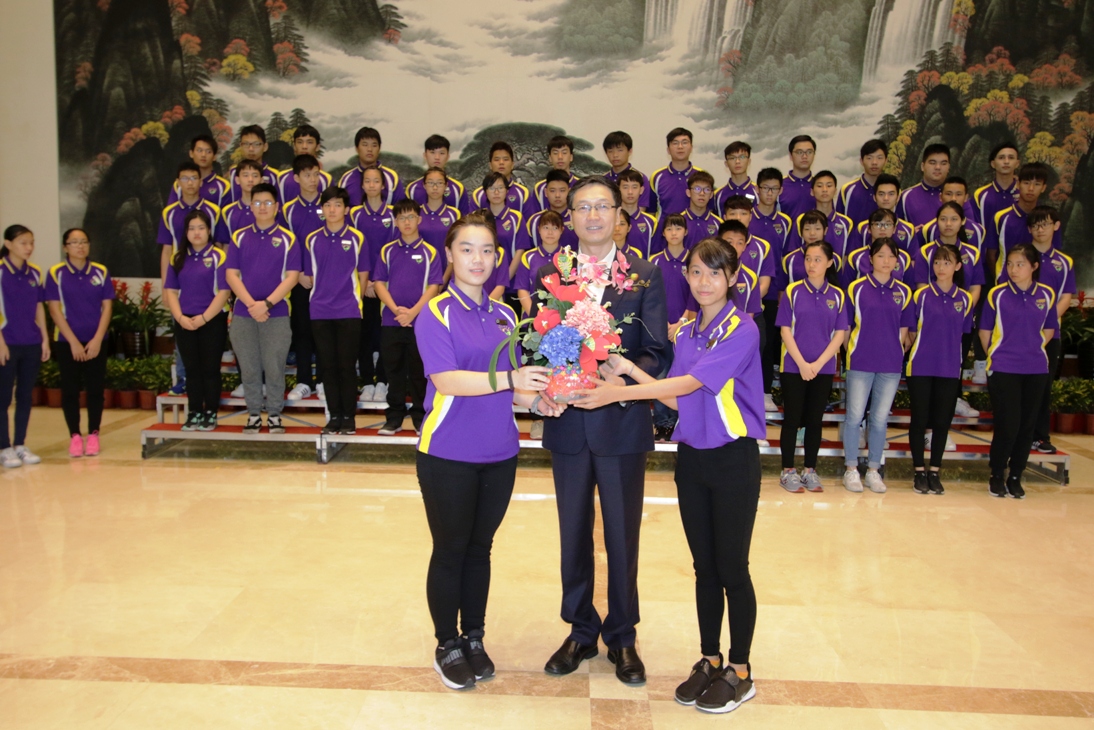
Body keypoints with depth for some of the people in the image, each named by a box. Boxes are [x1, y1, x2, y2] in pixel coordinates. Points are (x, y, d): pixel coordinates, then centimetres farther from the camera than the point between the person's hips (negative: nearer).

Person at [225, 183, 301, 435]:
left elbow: (292, 276, -5)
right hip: (243, 313, 2)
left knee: (274, 367, 0)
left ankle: (274, 415, 12)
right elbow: (231, 274, 2)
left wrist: (266, 303, -14)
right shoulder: (239, 237, 8)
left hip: (277, 313, -2)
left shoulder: (287, 238, 2)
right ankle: (253, 414, 17)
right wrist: (251, 304, -12)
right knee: (248, 368, 6)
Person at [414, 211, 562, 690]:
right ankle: (447, 646, 26)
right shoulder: (436, 313, -9)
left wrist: (536, 400, -10)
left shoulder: (504, 316, 8)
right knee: (450, 551, 9)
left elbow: (508, 386, 11)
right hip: (449, 455, -5)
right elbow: (446, 380, -22)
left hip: (499, 453, 5)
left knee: (480, 548, 16)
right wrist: (508, 379, -34)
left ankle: (474, 639, 32)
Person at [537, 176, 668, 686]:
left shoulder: (644, 276, 0)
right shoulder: (548, 275, 4)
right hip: (568, 422, 2)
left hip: (623, 421, -1)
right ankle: (580, 631, 32)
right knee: (573, 534, 14)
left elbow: (656, 351, -5)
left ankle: (622, 637, 28)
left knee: (623, 535, 10)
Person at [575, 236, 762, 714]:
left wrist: (619, 392, -24)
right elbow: (676, 399, 6)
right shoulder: (686, 334, 9)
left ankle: (740, 670, 20)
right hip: (691, 457, 6)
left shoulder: (742, 331, -13)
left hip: (733, 459, -6)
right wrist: (631, 370, -4)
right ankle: (710, 659, 29)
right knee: (704, 566, 14)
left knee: (732, 568, 4)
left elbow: (691, 382, -22)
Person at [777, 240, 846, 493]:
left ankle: (810, 470, 18)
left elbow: (840, 334, 1)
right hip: (793, 367, -2)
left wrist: (818, 363, -10)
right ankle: (788, 471, 11)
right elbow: (785, 330, -5)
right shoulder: (793, 291, -3)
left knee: (815, 420, 8)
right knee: (792, 419, 2)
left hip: (824, 369, 2)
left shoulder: (838, 295, 3)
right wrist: (802, 363, -13)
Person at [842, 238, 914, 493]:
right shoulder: (856, 288, -2)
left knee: (880, 419, 8)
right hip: (860, 363, -2)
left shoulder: (903, 292, 6)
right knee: (855, 416, 2)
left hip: (891, 365, 2)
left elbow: (904, 329, 11)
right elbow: (846, 326, 2)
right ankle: (851, 470, 13)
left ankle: (873, 470, 19)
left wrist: (892, 351, 3)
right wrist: (853, 351, -2)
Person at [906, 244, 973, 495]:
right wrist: (924, 349, 2)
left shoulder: (965, 299, 4)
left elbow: (963, 333, 13)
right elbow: (911, 331, 2)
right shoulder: (921, 295, -3)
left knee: (942, 421, 7)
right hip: (921, 367, -2)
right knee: (920, 419, 2)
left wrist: (947, 350, 7)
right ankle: (919, 472, 12)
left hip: (950, 369, 2)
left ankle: (935, 472, 18)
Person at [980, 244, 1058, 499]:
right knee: (1007, 426, -5)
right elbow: (985, 331, 4)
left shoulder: (1047, 295, 3)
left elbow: (1049, 330, 15)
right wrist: (998, 356, 5)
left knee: (1027, 426, 7)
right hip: (1003, 370, -3)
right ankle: (996, 476, 13)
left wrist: (1031, 350, 6)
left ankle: (1015, 477, 20)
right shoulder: (997, 294, -4)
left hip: (1035, 370, 3)